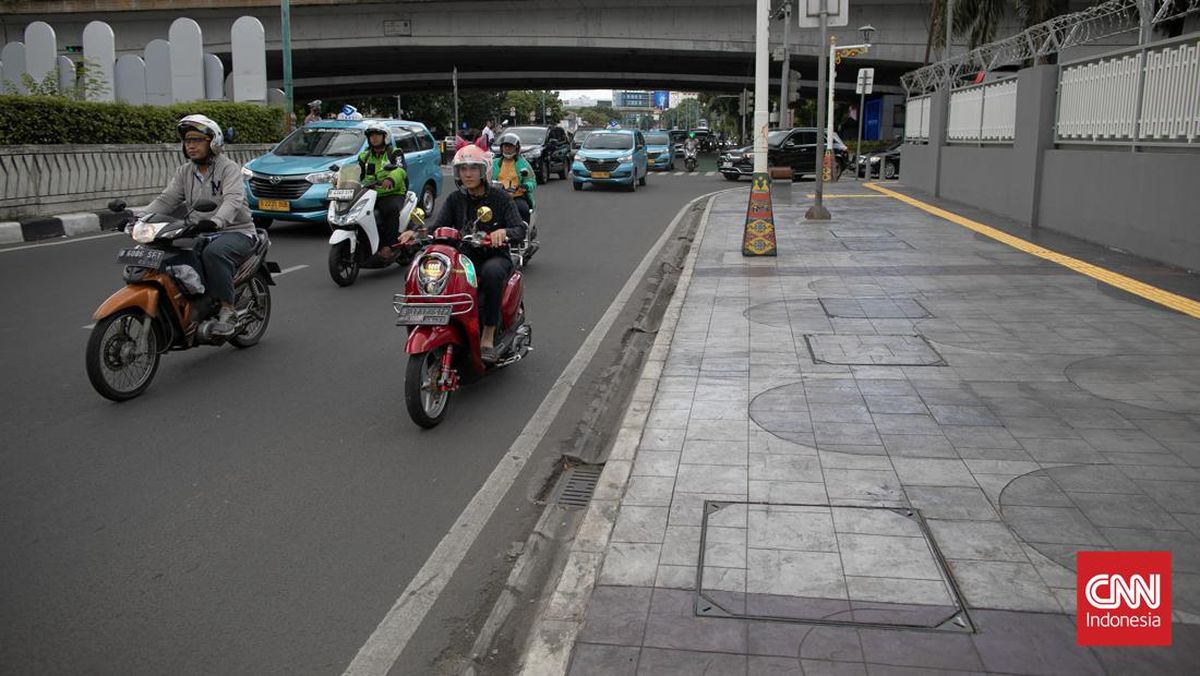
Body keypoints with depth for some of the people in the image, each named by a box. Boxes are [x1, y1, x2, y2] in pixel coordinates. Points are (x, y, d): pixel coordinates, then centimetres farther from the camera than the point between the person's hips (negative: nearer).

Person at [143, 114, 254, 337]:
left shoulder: (229, 168, -6)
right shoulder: (184, 172, 14)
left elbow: (233, 199, -24)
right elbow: (166, 200, 3)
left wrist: (216, 221, -44)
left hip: (235, 232, -7)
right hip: (200, 234, 7)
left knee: (214, 252, -37)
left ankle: (227, 310, -29)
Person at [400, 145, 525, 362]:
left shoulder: (500, 197, -1)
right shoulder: (455, 199, 9)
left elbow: (520, 230, -10)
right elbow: (436, 224, -5)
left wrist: (503, 232, -34)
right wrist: (417, 232, -27)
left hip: (494, 257, -3)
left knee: (491, 272, -40)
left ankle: (488, 336, -31)